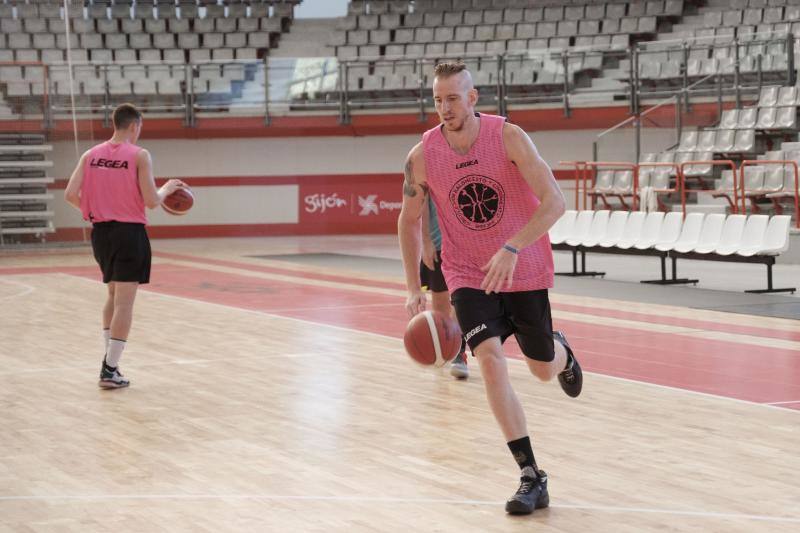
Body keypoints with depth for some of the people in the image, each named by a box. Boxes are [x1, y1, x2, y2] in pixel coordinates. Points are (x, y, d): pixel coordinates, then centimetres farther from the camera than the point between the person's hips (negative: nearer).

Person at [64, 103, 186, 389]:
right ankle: (110, 370, -5)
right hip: (129, 232, -5)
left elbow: (70, 194, -1)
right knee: (124, 301, -2)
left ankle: (109, 357, 19)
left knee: (113, 295, 23)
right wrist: (168, 188, 7)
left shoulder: (91, 155, 4)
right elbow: (151, 201, -13)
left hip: (101, 231, 5)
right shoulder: (139, 156, -9)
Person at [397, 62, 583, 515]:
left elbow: (554, 201, -25)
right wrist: (414, 287, 0)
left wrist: (512, 249, -37)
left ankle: (560, 350, 54)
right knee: (491, 360, -21)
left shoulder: (509, 138, -19)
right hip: (468, 274, 1)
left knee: (543, 370, 12)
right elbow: (409, 220, 5)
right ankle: (532, 478, -16)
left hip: (524, 270, -1)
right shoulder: (422, 157, -12)